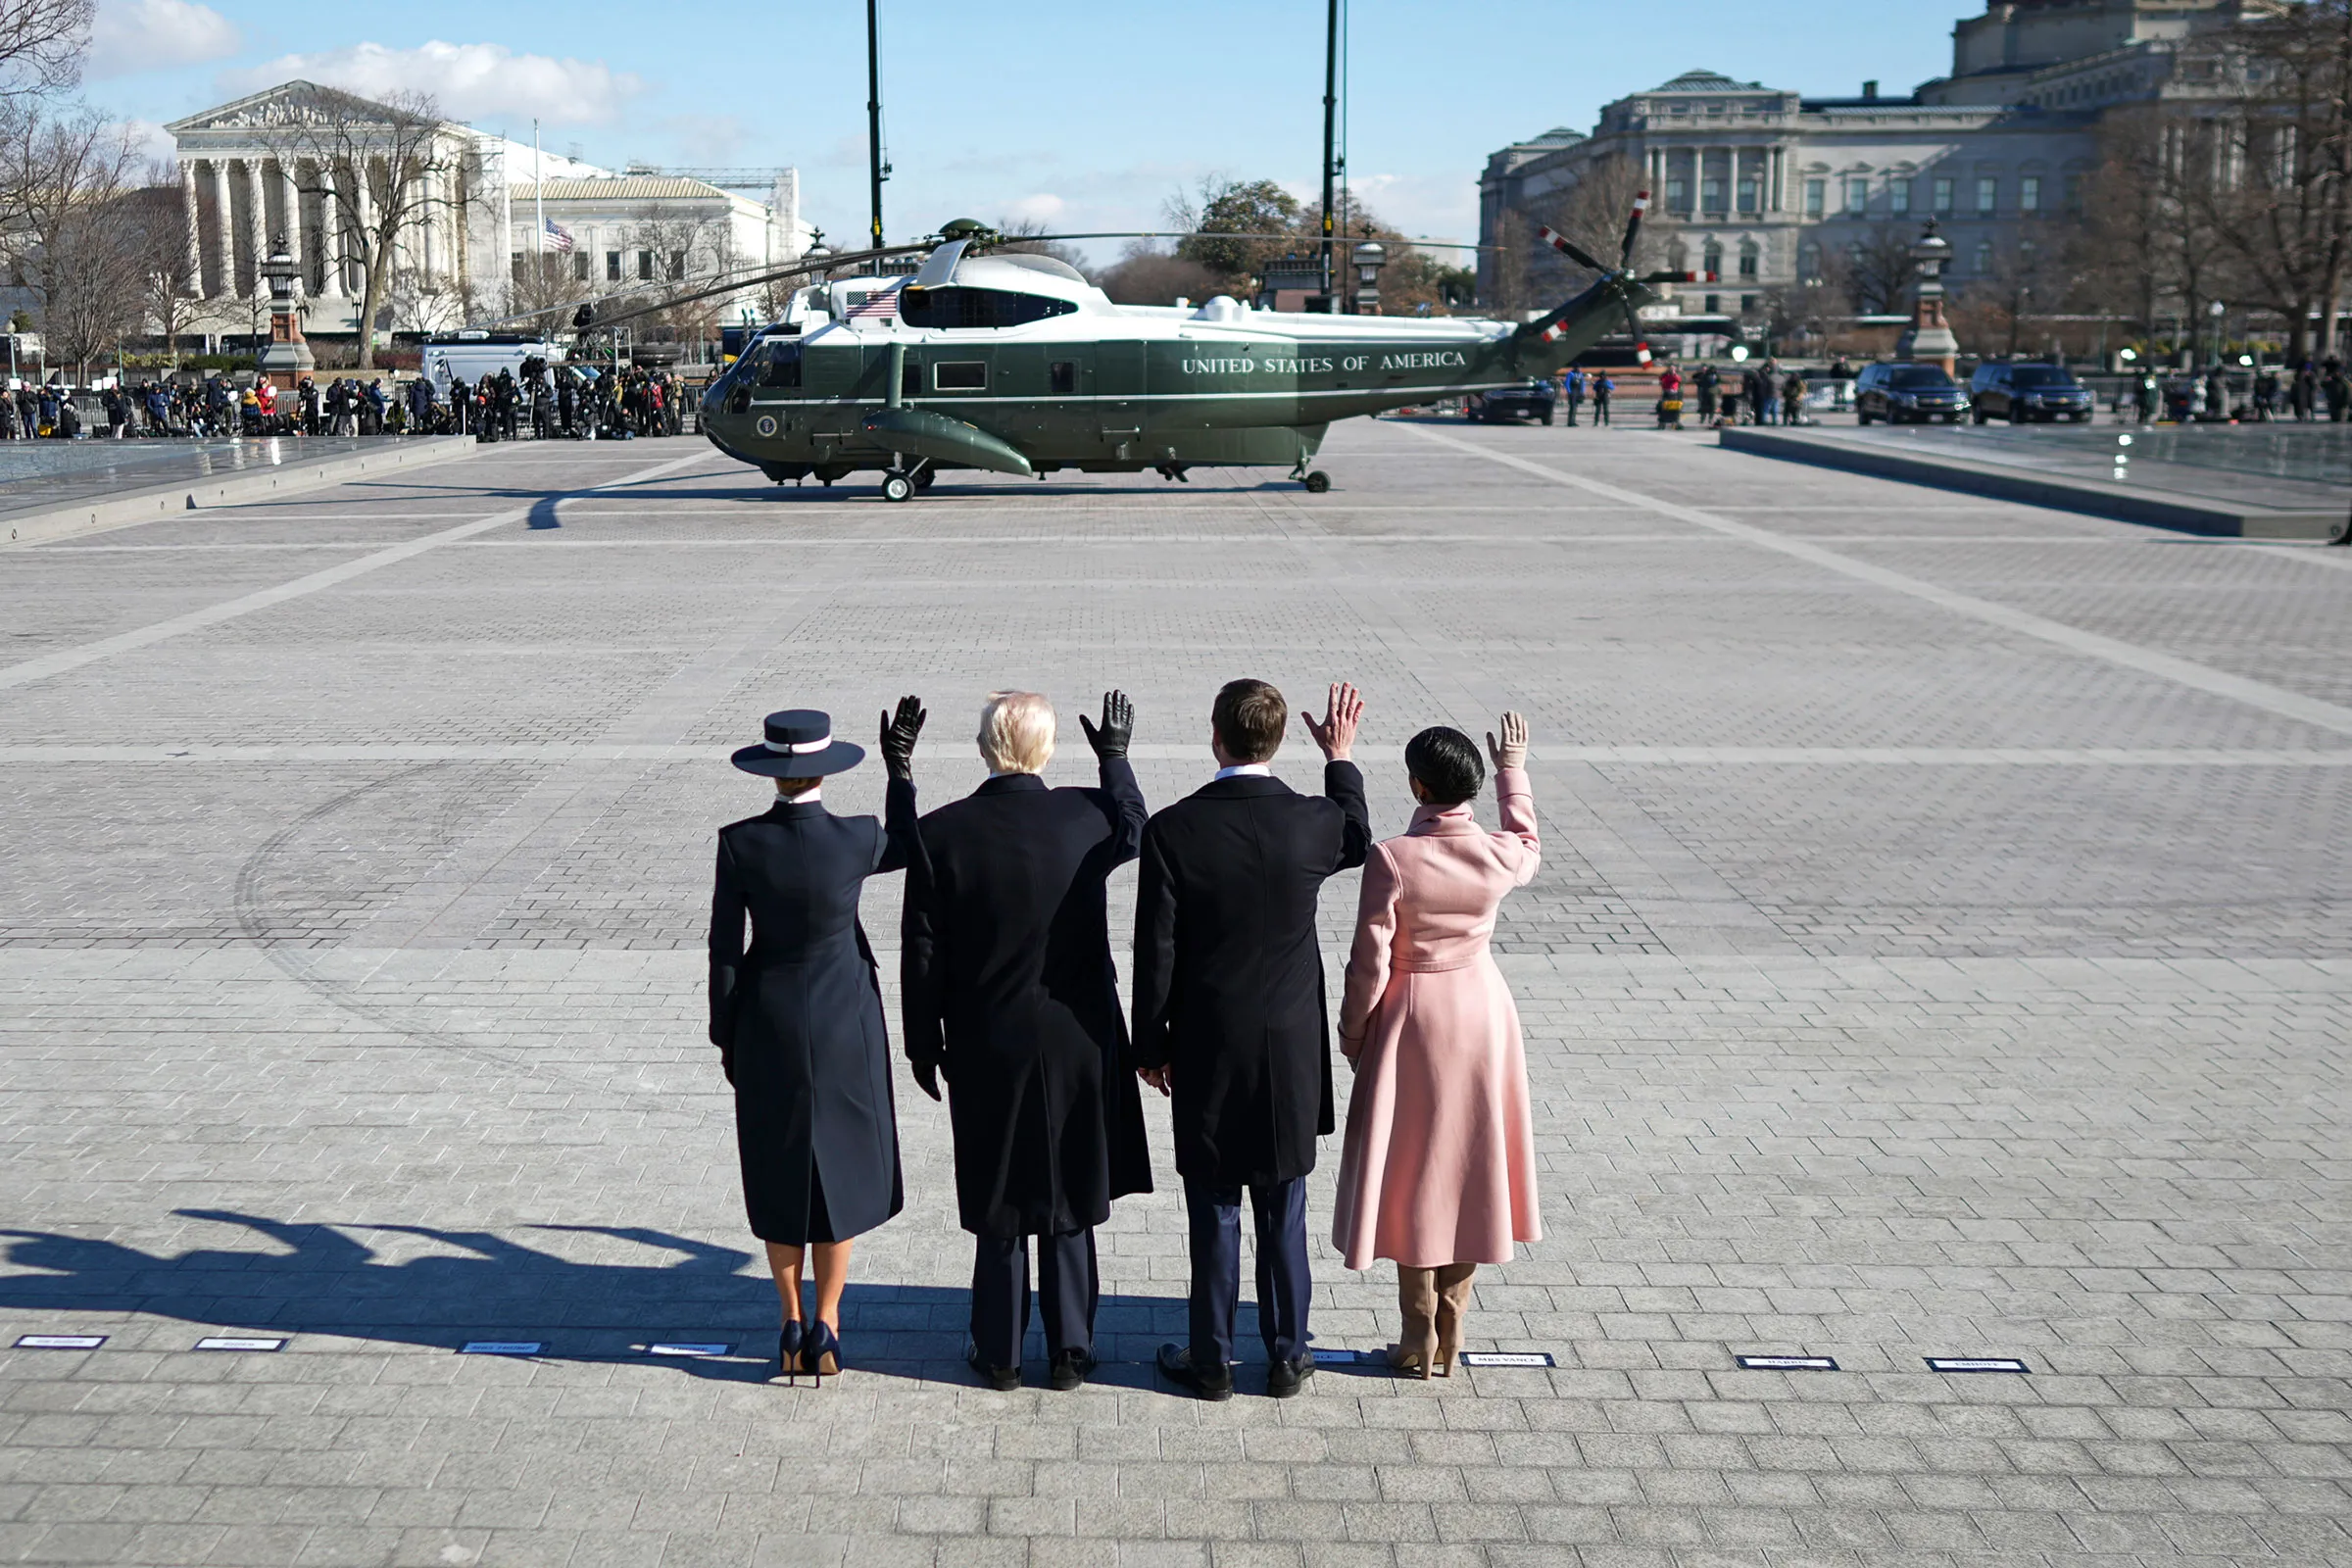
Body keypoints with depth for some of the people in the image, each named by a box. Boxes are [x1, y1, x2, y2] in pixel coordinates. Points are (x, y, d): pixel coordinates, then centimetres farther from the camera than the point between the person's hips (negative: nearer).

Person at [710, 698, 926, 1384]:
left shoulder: (739, 843, -14)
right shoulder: (857, 838, -16)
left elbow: (725, 948, -7)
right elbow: (906, 849, 10)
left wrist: (725, 1036, 4)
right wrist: (901, 768, 10)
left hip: (767, 1021, 1)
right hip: (843, 1019, 0)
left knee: (778, 1171, 15)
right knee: (840, 1165, 13)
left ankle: (792, 1328, 20)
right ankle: (826, 1328, 14)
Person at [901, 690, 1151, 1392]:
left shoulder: (941, 833, -13)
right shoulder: (1087, 817, -11)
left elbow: (922, 954, -7)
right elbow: (1134, 828, 15)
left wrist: (923, 1043, 5)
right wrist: (1115, 754, 29)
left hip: (984, 1045, -1)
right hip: (1077, 1039, 1)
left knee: (997, 1207, 13)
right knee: (1070, 1202, 14)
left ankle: (999, 1353, 22)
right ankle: (1070, 1351, 21)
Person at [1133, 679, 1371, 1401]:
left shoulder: (1173, 830, -14)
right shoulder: (1312, 821, -10)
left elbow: (1156, 953, -9)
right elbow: (1359, 842, 17)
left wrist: (1150, 1046, 3)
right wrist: (1341, 757, 28)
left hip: (1207, 1050, -1)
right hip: (1290, 1047, 2)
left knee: (1214, 1212, 9)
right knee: (1283, 1210, 13)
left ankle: (1212, 1361, 19)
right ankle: (1287, 1356, 23)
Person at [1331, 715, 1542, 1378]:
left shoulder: (1392, 859, -21)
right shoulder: (1500, 855, -10)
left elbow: (1370, 963, -15)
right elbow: (1531, 849, 17)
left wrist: (1352, 1036, 1)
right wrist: (1513, 770, 29)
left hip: (1411, 1020, -3)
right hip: (1482, 1011, 3)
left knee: (1412, 1174, 9)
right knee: (1467, 1170, 14)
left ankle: (1419, 1340, 15)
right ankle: (1450, 1336, 21)